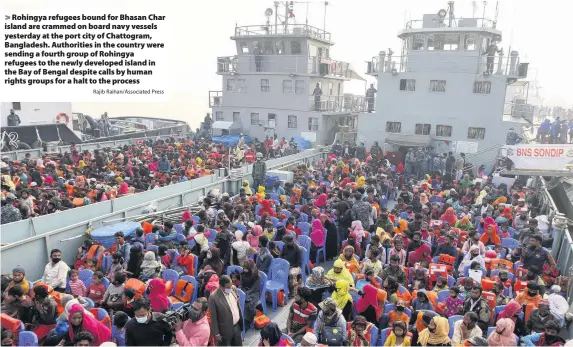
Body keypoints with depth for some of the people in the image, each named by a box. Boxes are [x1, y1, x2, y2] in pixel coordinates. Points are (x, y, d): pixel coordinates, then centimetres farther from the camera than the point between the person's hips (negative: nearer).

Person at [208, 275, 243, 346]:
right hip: (225, 330, -6)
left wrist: (241, 321, 13)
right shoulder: (214, 297, -26)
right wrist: (216, 333, -12)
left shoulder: (233, 289, -7)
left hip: (237, 326, 6)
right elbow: (213, 317, -17)